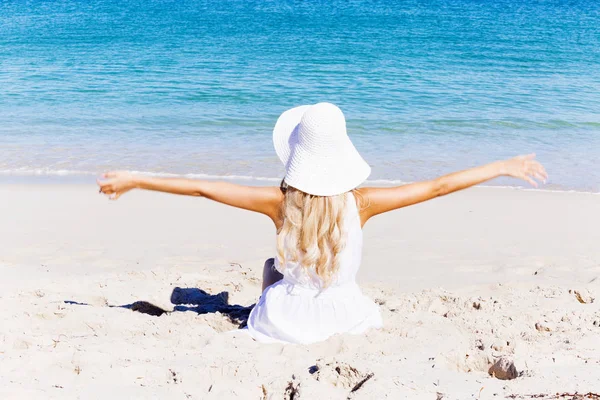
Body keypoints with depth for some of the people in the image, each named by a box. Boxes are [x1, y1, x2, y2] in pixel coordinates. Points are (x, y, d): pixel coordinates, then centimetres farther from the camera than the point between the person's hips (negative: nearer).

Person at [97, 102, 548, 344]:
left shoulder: (280, 202, -20)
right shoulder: (360, 204, -20)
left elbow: (200, 187, -15)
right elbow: (438, 186, -15)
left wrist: (133, 180, -5)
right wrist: (504, 166, -5)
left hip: (285, 323, 0)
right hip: (344, 319, 0)